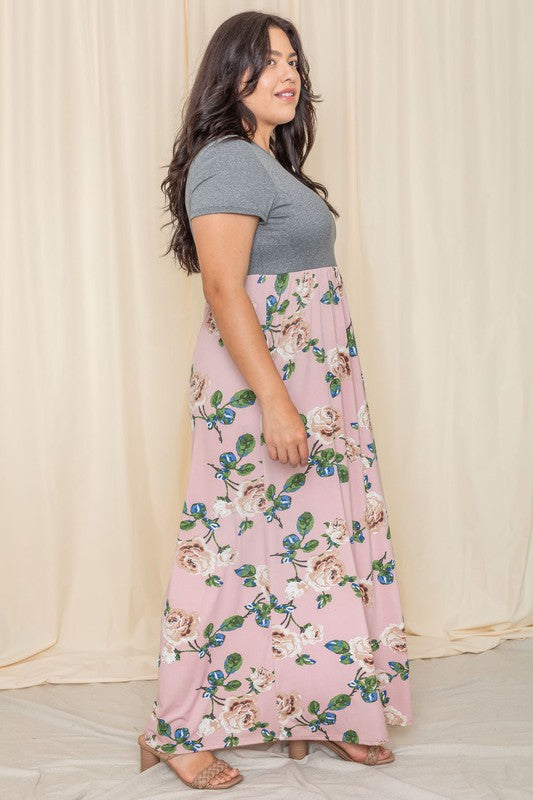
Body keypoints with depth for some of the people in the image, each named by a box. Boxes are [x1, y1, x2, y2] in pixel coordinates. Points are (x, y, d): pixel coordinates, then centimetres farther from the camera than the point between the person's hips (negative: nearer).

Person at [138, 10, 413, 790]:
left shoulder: (270, 162, 16)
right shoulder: (227, 162, -14)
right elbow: (223, 290, -21)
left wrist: (300, 397, 18)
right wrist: (274, 402, -25)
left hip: (312, 383, 9)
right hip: (260, 385, -9)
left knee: (311, 540, 13)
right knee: (248, 549, -2)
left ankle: (325, 713, 25)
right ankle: (181, 731, 11)